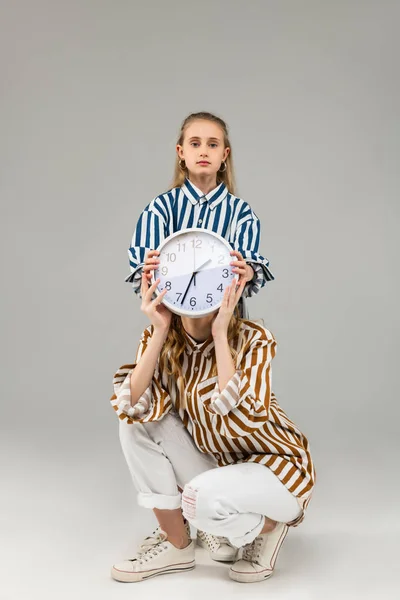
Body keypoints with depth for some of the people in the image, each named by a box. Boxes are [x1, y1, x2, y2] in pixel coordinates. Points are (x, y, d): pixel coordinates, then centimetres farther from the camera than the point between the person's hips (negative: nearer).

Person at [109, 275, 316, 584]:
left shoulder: (254, 339, -22)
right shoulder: (161, 339, -9)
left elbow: (240, 421, -36)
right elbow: (133, 407, -22)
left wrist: (219, 335, -33)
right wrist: (159, 332, -27)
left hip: (274, 467, -5)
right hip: (215, 465, 5)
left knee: (200, 498, -34)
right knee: (136, 423, -14)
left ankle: (267, 527, 1)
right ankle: (175, 545, -3)